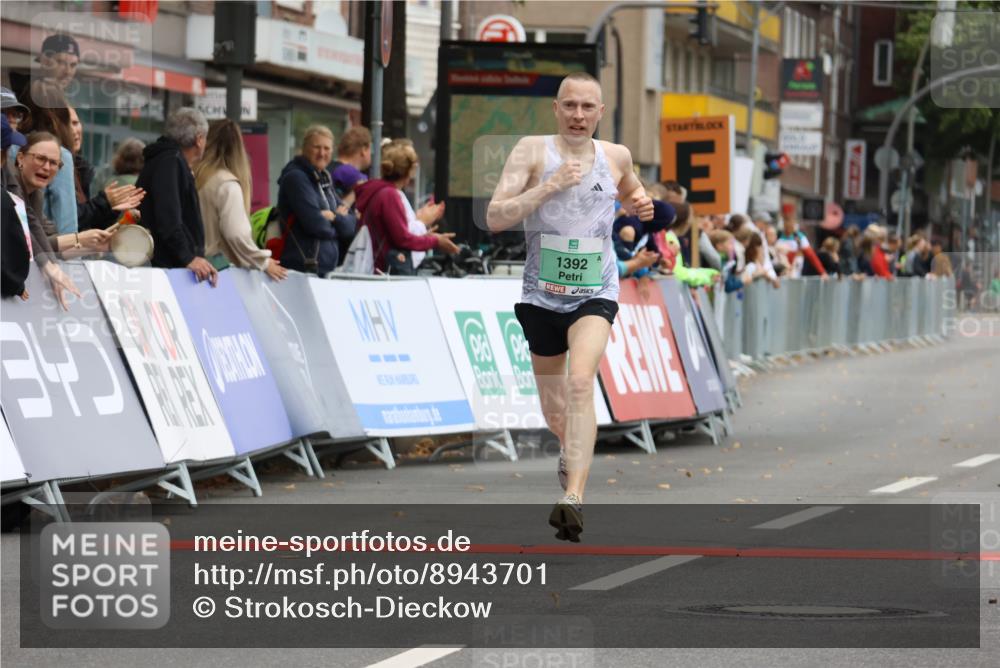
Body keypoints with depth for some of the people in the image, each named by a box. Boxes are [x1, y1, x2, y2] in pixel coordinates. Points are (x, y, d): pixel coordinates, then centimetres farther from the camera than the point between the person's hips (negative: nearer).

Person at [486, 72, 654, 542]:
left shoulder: (616, 156, 4)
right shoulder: (532, 151, -6)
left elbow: (630, 190, 28)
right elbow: (494, 218, -16)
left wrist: (640, 205, 4)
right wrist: (550, 185, -24)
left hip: (595, 295, -1)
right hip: (542, 294, 1)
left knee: (580, 383, -26)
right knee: (554, 410, 15)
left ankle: (574, 497, -36)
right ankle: (572, 454, 51)